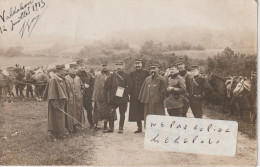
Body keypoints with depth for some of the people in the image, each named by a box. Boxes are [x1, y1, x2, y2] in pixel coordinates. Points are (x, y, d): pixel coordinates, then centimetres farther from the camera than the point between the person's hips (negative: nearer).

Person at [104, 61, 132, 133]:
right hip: (113, 97, 3)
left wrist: (125, 92, -11)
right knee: (111, 113, 1)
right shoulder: (112, 75, 9)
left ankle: (121, 128, 12)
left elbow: (130, 86, -4)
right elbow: (107, 85, 15)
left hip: (123, 98, -3)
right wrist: (108, 93, 7)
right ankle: (111, 128, 10)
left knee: (122, 114, 3)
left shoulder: (125, 76, 1)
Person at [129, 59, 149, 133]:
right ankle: (139, 127, 17)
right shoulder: (132, 74, 12)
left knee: (144, 112, -2)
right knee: (137, 113, 7)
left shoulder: (146, 72, 0)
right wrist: (131, 93, 2)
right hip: (135, 96, 4)